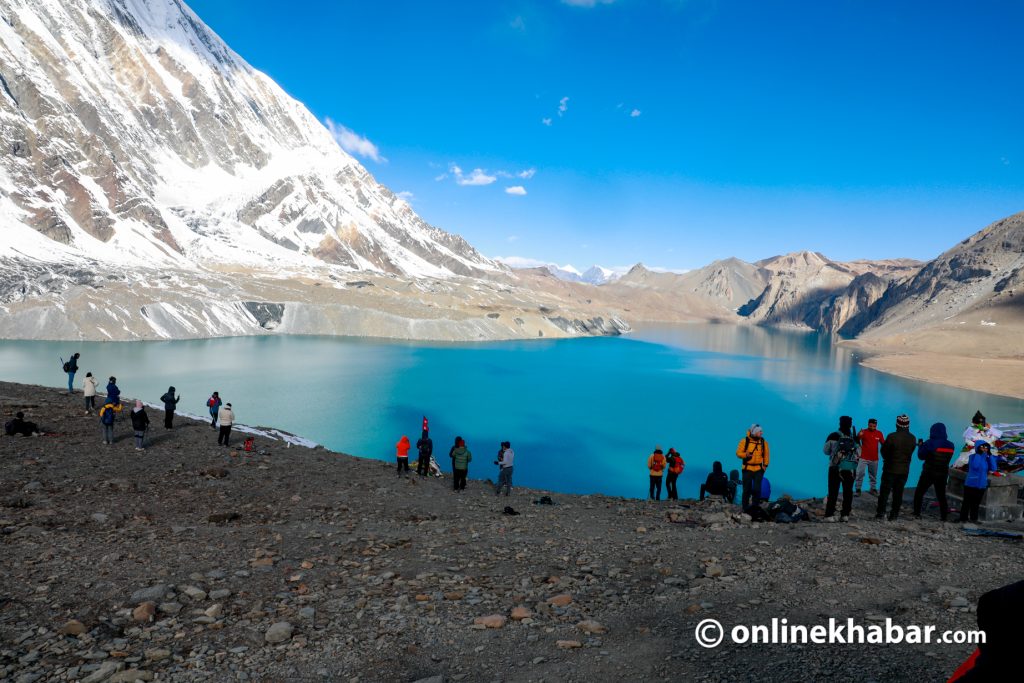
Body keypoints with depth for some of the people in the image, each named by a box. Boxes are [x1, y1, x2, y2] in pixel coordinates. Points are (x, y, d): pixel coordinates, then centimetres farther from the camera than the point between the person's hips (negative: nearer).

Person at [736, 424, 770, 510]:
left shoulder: (763, 442, 3)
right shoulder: (745, 441, -4)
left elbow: (766, 455, 9)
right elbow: (738, 453, -3)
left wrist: (765, 465, -1)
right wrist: (745, 455, -22)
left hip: (759, 469, 1)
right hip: (747, 469, -1)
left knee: (757, 489, -3)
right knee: (747, 489, 4)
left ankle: (756, 506, 8)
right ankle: (745, 507, 13)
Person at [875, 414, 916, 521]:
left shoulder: (892, 436, -17)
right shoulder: (913, 438, -1)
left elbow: (884, 450, -7)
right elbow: (910, 452, 7)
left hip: (890, 468, -4)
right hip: (904, 470, 4)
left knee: (884, 491, 4)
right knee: (898, 493, 10)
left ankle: (880, 513, 4)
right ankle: (894, 515, 13)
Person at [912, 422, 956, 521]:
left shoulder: (929, 443, -16)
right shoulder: (951, 445, 1)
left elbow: (921, 456, -9)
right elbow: (947, 458, 13)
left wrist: (920, 446, 8)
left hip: (929, 473, -4)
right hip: (943, 473, 4)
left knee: (919, 492, 7)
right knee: (941, 495, 16)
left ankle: (917, 514, 3)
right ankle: (944, 516, 14)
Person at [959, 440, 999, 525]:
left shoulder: (987, 458, 5)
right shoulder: (973, 456, -9)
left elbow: (994, 469, -8)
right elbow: (975, 466, -26)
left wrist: (990, 455, -10)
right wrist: (978, 454, -21)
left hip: (981, 485, 5)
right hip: (971, 484, -5)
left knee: (976, 504, 13)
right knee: (967, 503, -1)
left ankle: (973, 519, 23)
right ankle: (963, 519, 6)